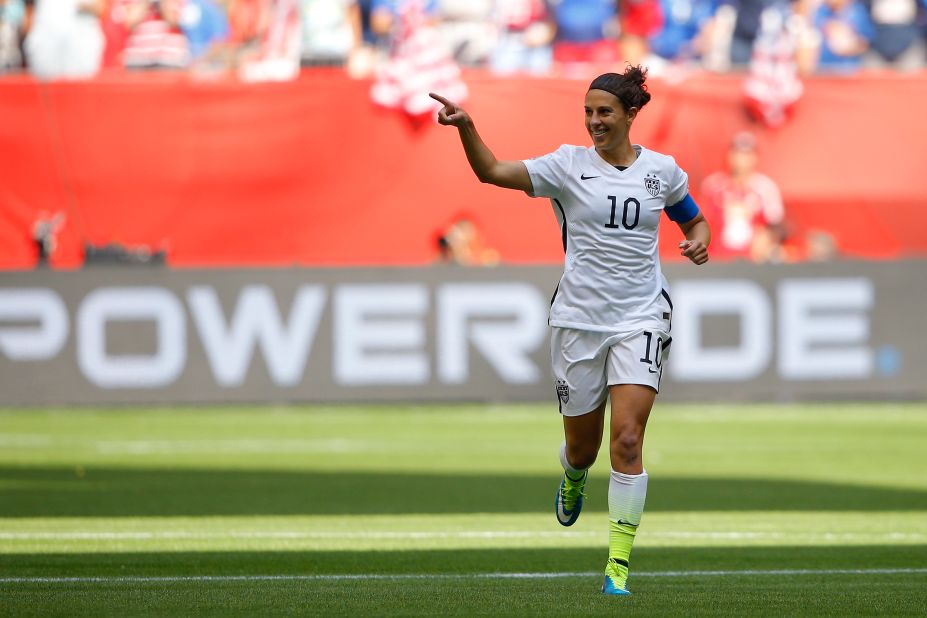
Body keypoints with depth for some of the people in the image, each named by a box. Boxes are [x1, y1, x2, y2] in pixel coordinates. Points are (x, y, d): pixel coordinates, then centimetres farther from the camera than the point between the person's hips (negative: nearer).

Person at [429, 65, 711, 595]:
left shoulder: (662, 170, 3)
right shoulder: (568, 165, -2)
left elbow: (694, 220, 20)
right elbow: (493, 172, -13)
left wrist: (699, 240, -3)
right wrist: (466, 127, -29)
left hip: (641, 318, 0)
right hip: (579, 318, 0)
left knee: (628, 437, -15)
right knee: (582, 445, 9)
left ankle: (618, 565, -12)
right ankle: (574, 481, 50)